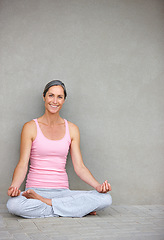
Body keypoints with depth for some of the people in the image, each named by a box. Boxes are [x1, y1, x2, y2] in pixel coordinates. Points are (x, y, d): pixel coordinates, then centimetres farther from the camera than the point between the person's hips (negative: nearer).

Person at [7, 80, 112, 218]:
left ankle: (44, 202, -16)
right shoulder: (30, 127, 2)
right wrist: (14, 186, -25)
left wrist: (98, 186, -12)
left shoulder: (72, 129, 10)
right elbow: (22, 165, -4)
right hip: (35, 189, -2)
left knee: (106, 198, -22)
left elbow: (79, 167, 6)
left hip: (62, 191, 2)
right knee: (13, 204, -37)